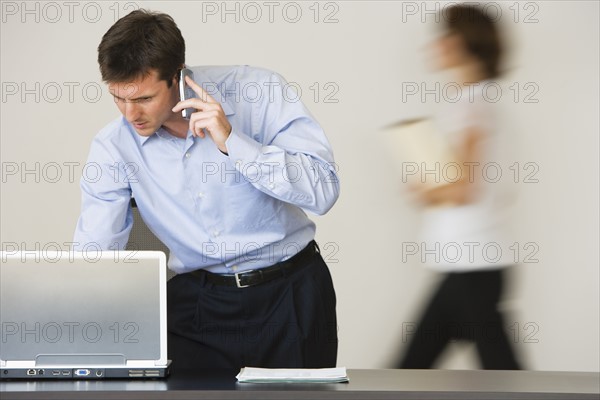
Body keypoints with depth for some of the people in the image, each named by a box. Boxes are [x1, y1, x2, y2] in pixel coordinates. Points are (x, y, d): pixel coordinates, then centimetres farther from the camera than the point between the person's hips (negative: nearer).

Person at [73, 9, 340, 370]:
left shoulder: (260, 91, -13)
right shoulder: (114, 146, -6)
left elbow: (323, 191, -18)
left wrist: (231, 141, -26)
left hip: (291, 290, -1)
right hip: (197, 299, 2)